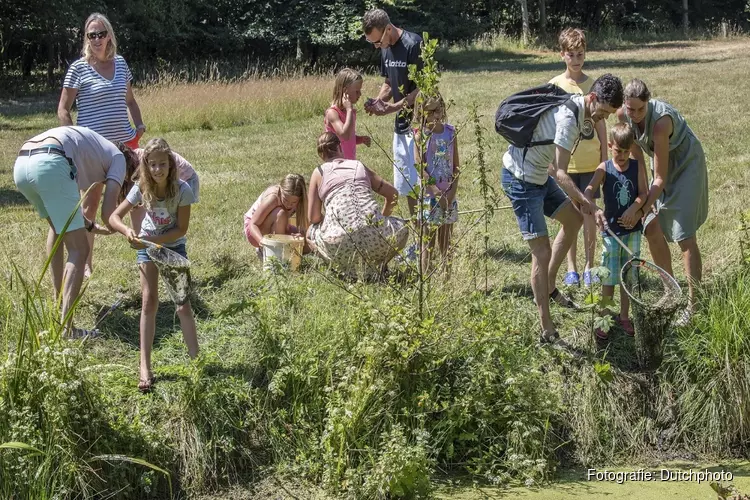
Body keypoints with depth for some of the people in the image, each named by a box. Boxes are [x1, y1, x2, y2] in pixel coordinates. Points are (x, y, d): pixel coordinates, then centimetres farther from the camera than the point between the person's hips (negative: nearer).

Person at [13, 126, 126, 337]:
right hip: (49, 164, -8)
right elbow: (108, 211, 9)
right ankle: (65, 327, -10)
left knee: (56, 224, 34)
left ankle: (58, 300, 38)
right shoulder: (117, 158, 21)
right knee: (78, 250, -1)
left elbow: (63, 206, 39)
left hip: (20, 165, 8)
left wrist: (90, 226, 41)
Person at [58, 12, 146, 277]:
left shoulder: (120, 63, 6)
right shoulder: (78, 68, -7)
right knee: (91, 203, 5)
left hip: (124, 142, 4)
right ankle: (86, 262, 14)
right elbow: (63, 110, -4)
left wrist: (139, 124, 3)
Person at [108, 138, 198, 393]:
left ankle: (196, 360, 4)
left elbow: (181, 229, -20)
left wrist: (152, 240, -30)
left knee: (183, 304, -7)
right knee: (149, 303, -6)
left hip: (174, 245, -1)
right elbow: (114, 217, -17)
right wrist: (127, 230, -38)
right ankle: (145, 367, -7)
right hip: (147, 244, 1)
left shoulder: (182, 189, -25)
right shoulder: (142, 188, -20)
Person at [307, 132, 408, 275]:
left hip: (341, 240, -2)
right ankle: (371, 266, 16)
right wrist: (381, 220, 40)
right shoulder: (359, 166, 22)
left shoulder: (319, 173, 15)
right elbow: (393, 194, 27)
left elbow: (313, 218, 13)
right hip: (375, 235, 2)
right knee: (401, 228, 33)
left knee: (311, 232, 31)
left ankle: (345, 266, 12)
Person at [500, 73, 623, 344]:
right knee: (542, 251, -10)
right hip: (520, 178, -10)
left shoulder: (582, 111, 3)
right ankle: (547, 329, -6)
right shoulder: (569, 118, -27)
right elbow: (561, 174, -32)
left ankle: (549, 286, 28)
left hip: (538, 174, 10)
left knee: (573, 220, 21)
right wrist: (590, 205, -38)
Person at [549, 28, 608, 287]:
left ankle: (589, 266, 13)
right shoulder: (554, 86, 0)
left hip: (590, 160, 0)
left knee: (589, 213, 4)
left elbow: (600, 124, 6)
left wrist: (604, 159, 5)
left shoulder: (593, 86, 2)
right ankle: (571, 268, 13)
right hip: (564, 161, 0)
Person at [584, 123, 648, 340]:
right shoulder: (605, 169, -7)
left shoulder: (638, 166, -1)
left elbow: (644, 193, -6)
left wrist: (634, 208, -24)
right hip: (611, 230, -2)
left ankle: (624, 317, 23)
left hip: (632, 230, 2)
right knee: (609, 277, 1)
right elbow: (588, 191, -18)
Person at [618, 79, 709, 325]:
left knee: (684, 235, -11)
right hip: (663, 164, 7)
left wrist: (642, 209, -39)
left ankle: (693, 304, -6)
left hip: (686, 165, -7)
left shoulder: (661, 121, -35)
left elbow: (660, 178, -32)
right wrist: (643, 192, -1)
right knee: (652, 230, 2)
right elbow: (636, 151, 0)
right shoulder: (623, 115, -16)